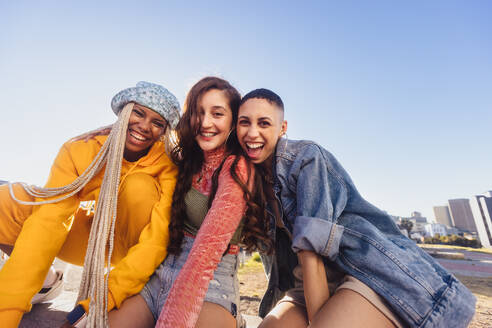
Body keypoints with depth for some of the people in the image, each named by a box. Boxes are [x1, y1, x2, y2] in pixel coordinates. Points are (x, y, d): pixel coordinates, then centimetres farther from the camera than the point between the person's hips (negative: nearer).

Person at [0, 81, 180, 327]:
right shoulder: (80, 151, -15)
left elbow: (158, 237, -28)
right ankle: (44, 278, 3)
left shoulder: (166, 166, -21)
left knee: (139, 185, -31)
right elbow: (49, 221, -24)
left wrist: (100, 301, -34)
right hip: (89, 241, 2)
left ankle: (139, 298, -14)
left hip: (131, 249, -1)